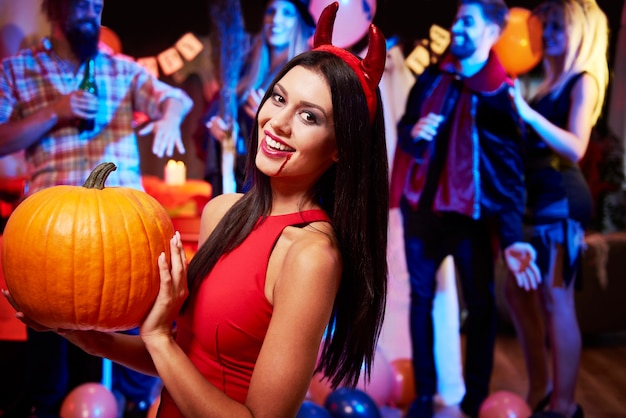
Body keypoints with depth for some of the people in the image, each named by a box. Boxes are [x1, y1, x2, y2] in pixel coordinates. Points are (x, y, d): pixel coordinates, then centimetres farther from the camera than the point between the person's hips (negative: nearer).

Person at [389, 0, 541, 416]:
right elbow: (404, 128, 16)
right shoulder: (432, 78, 6)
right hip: (421, 206, 5)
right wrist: (413, 134, -10)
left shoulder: (501, 94, -9)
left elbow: (511, 171, -12)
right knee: (421, 298, 10)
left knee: (480, 304, 5)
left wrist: (512, 237, -23)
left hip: (471, 212, -4)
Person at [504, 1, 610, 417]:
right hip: (537, 198, 9)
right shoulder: (553, 82, 18)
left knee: (556, 301, -6)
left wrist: (528, 113, -29)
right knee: (519, 292, 12)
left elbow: (575, 148, -21)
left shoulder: (584, 82, -6)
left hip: (562, 198, -9)